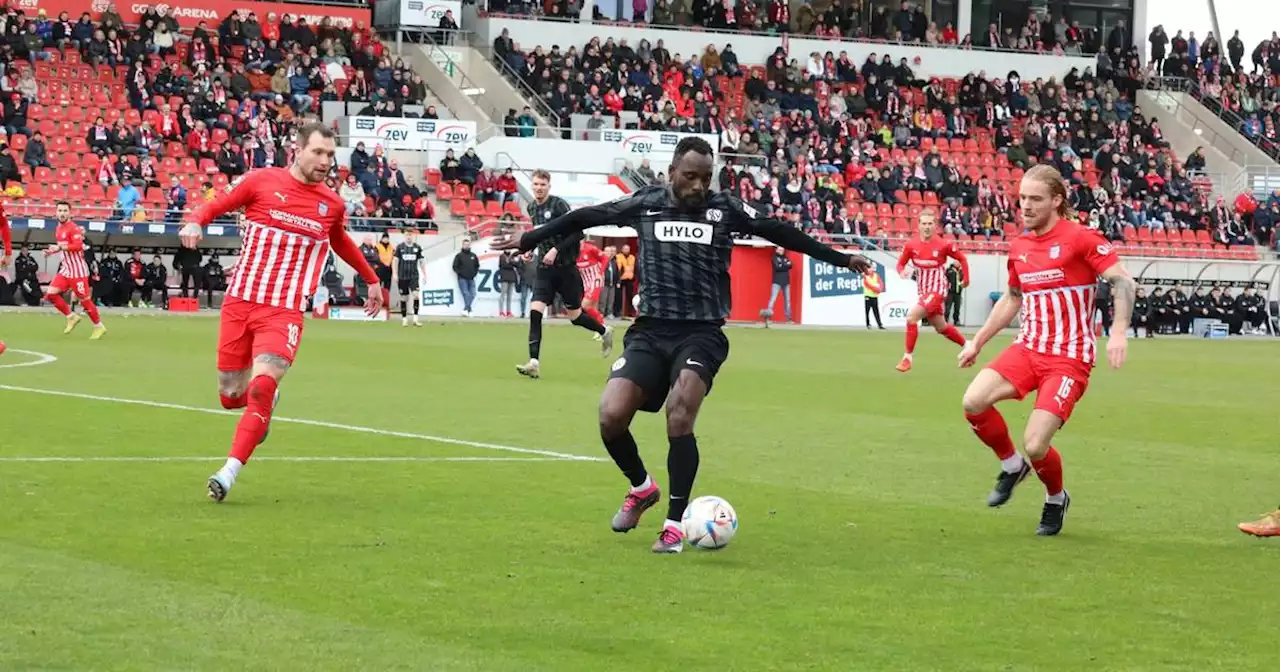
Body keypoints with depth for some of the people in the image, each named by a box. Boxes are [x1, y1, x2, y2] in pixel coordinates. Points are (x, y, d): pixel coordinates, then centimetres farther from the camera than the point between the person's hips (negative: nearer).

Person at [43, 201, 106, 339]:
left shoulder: (73, 228, -14)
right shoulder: (58, 229, 12)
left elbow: (78, 245, -28)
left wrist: (59, 247, -30)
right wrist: (52, 251, 11)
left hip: (78, 270, -8)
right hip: (66, 269, 8)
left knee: (84, 299, -3)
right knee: (50, 294, -2)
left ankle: (99, 327, 12)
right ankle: (71, 317, 12)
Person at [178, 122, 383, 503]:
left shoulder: (332, 205, 8)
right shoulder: (261, 181, -1)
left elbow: (342, 243, 29)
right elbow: (217, 205, 10)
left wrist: (371, 279, 36)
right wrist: (195, 221, -12)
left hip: (284, 311, 0)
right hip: (239, 301, 0)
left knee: (261, 388, -20)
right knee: (231, 396, 3)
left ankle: (230, 472, -13)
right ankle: (264, 405, 40)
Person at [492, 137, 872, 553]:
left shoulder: (726, 209, 4)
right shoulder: (645, 204, 5)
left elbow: (779, 233, 9)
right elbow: (583, 218, 15)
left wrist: (840, 259, 11)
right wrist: (529, 239, 22)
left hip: (702, 333, -2)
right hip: (650, 331, 2)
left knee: (679, 415, -23)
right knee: (611, 416, -14)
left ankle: (675, 525, -9)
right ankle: (642, 488, 18)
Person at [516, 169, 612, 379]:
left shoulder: (559, 205, -13)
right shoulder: (532, 208, 7)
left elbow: (577, 232, -16)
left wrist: (556, 250, -22)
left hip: (565, 267, -5)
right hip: (544, 268, 5)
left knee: (575, 315, 8)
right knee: (535, 311, -13)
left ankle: (604, 331, 39)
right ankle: (534, 363, -16)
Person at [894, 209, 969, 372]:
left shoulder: (944, 245, -13)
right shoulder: (911, 245, -4)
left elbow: (962, 259, 2)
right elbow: (901, 263, 6)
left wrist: (966, 279, 4)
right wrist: (902, 272, -16)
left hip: (937, 290, -6)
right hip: (922, 291, 6)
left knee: (912, 317, -22)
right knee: (941, 328, 17)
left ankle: (908, 357, -13)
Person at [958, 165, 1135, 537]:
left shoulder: (1080, 238, -10)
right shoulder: (1019, 246, 10)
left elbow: (1124, 281, -14)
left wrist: (1118, 331, -28)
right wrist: (978, 341, 23)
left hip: (1069, 358, -6)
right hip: (1027, 348, 6)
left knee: (1035, 446, -15)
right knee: (974, 401, -20)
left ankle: (1056, 499, 21)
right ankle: (1011, 466, 8)